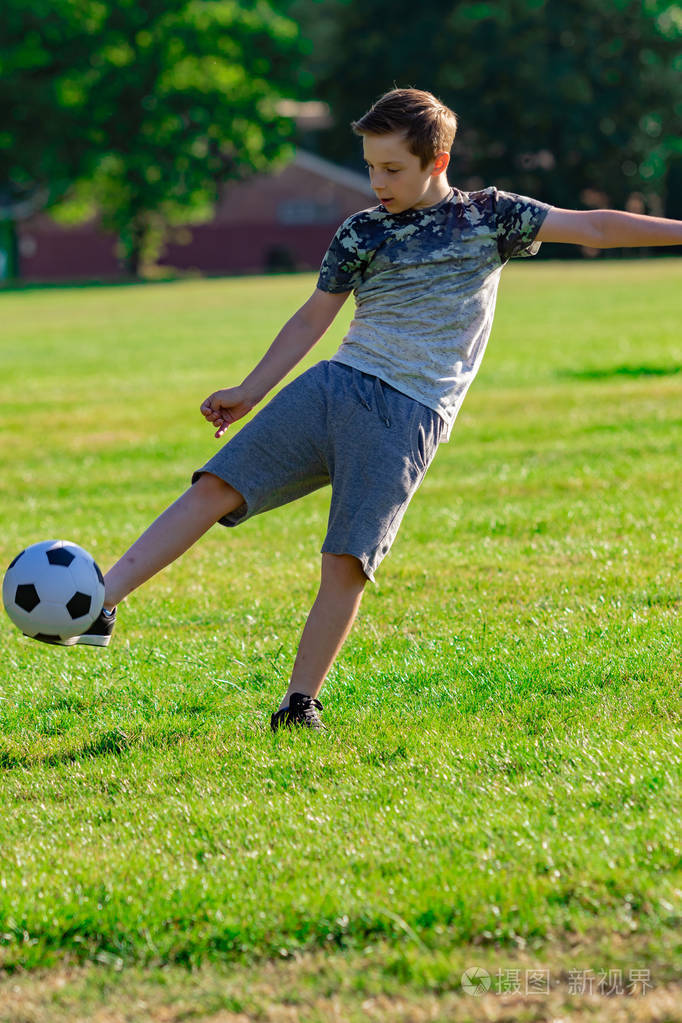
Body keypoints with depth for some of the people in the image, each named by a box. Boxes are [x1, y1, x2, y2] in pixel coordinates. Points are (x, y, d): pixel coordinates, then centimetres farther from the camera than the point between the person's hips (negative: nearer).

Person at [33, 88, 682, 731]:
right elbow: (312, 319, 19)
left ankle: (300, 704, -2)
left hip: (407, 416, -3)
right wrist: (250, 392, 17)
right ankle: (98, 605, -14)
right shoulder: (363, 232, 12)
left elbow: (592, 228, 4)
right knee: (215, 486, -12)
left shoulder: (489, 216, 6)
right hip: (333, 386, 3)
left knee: (347, 562, -14)